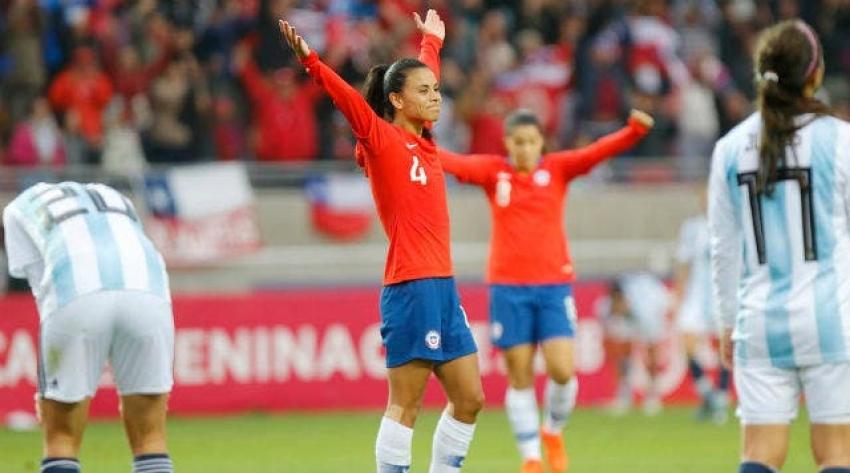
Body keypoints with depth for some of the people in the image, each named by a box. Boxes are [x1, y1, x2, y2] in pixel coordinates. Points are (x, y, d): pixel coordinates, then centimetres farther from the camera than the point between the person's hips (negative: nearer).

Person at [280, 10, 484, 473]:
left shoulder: (423, 141, 15)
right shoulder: (382, 140, -4)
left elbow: (425, 74, 33)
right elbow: (350, 100, -21)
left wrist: (432, 41, 48)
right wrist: (311, 62, -35)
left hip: (442, 287, 8)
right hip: (410, 290, -8)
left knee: (469, 399, 10)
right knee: (404, 404, -7)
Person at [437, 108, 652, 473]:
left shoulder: (557, 168, 3)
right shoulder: (493, 171, 2)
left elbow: (598, 152, -11)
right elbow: (452, 162, -12)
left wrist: (634, 130, -29)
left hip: (554, 283, 0)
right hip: (508, 287, 0)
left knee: (562, 370, -9)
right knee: (519, 377, 2)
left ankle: (553, 431, 20)